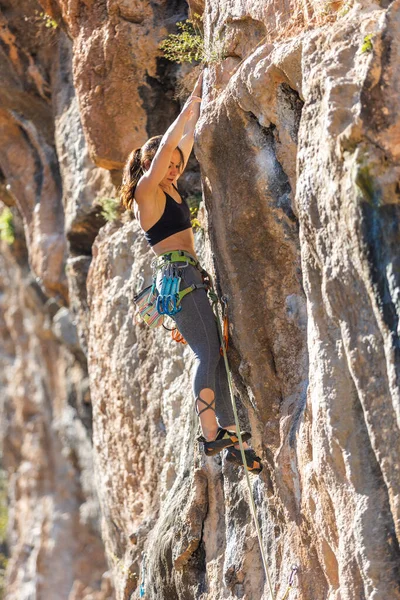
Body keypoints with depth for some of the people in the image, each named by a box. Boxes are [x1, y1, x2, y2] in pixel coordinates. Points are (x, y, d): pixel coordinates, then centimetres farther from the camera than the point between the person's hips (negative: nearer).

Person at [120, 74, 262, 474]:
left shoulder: (169, 189, 17)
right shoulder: (146, 192, -5)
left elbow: (186, 140, 21)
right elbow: (167, 145, -11)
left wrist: (198, 105, 18)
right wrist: (193, 100, -5)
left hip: (191, 277, 9)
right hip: (176, 276, -9)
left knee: (216, 354, 4)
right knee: (207, 354, -14)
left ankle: (228, 436, 4)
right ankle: (211, 435, -14)